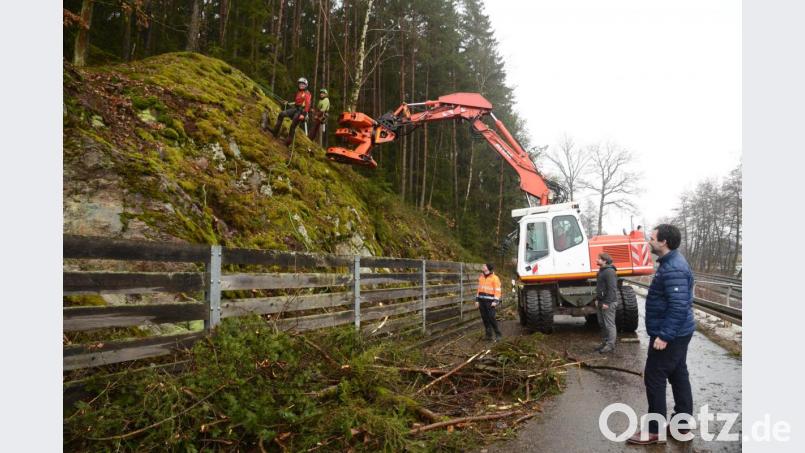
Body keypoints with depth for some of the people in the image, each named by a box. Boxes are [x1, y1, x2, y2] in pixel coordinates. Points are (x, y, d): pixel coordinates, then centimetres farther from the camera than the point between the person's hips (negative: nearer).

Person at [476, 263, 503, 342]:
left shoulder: (495, 278, -6)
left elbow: (497, 290, -9)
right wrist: (477, 300, 14)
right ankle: (488, 334, 14)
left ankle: (498, 334, -2)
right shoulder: (481, 278, 14)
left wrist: (495, 301, -17)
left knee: (491, 317, -12)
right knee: (484, 318, 6)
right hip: (482, 300, 6)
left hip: (490, 301, -6)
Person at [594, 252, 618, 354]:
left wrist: (607, 303, -22)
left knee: (609, 324, -4)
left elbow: (612, 289, -22)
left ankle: (610, 345, 1)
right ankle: (604, 343, 23)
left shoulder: (609, 271, -17)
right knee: (602, 324, 14)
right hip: (602, 302, 10)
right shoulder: (602, 270, 16)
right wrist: (599, 300, 20)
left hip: (608, 303, -10)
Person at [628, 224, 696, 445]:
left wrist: (664, 335, -26)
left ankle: (655, 430, 7)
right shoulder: (671, 262, 10)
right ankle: (683, 425, 28)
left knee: (654, 378, -3)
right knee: (679, 376, 16)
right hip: (677, 333, 11)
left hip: (669, 335, -11)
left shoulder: (673, 269, -24)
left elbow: (679, 306, -28)